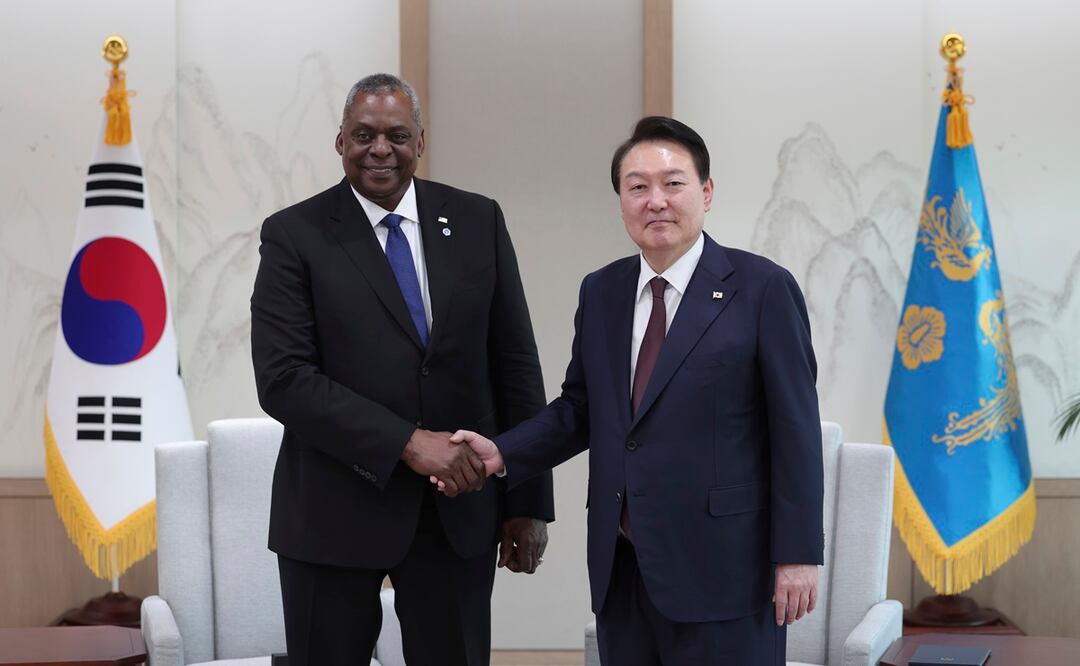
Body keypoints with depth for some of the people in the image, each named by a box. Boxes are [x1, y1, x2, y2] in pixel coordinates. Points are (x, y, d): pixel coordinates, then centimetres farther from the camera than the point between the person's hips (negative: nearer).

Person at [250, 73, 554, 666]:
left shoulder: (477, 222, 5)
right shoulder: (294, 235, -3)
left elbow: (515, 365, 6)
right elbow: (283, 379, -13)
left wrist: (529, 502, 4)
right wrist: (408, 443, -20)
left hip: (459, 510, 2)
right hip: (336, 513, -2)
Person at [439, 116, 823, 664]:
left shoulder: (762, 289, -6)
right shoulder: (600, 292, 11)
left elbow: (795, 429, -7)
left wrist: (797, 554, -9)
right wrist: (502, 454, 0)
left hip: (720, 569, -5)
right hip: (619, 569, 5)